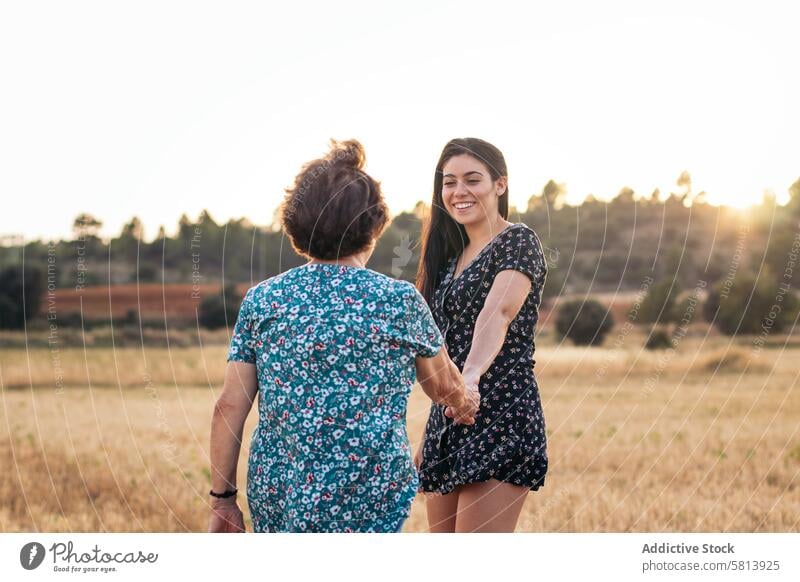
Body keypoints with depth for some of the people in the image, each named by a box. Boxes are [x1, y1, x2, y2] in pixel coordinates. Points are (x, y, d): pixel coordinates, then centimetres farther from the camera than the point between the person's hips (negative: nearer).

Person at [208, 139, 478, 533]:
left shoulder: (260, 300, 3)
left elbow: (230, 406, 1)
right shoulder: (400, 300, -2)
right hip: (364, 502, -3)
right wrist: (464, 403, 38)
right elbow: (443, 385, 16)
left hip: (272, 499, 4)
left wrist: (222, 499, 9)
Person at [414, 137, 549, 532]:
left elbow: (498, 312, -26)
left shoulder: (518, 242, -6)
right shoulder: (449, 255, 17)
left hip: (500, 421, -8)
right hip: (447, 425, 8)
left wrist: (472, 375, -44)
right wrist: (427, 440, 19)